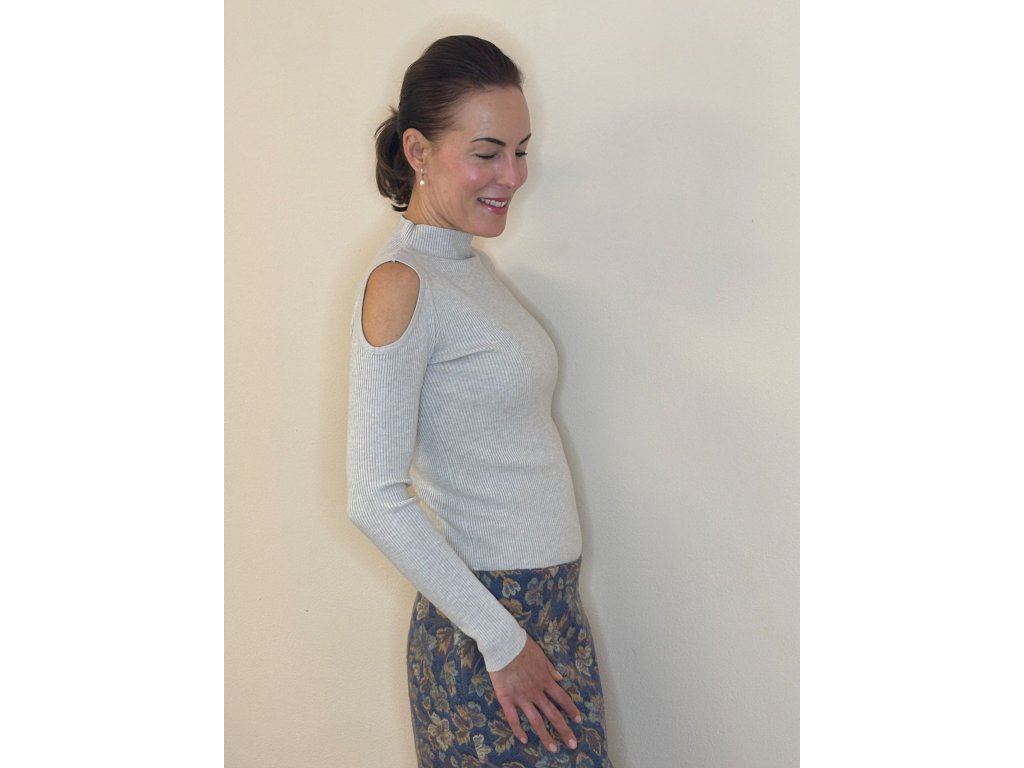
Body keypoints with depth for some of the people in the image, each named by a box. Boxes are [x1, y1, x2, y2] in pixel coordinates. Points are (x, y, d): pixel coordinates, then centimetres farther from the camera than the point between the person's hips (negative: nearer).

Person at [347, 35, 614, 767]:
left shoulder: (472, 266, 9)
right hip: (487, 629, -8)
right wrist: (500, 639, -16)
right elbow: (375, 500, -20)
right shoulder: (401, 283, -15)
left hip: (551, 603, 8)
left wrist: (540, 623, 10)